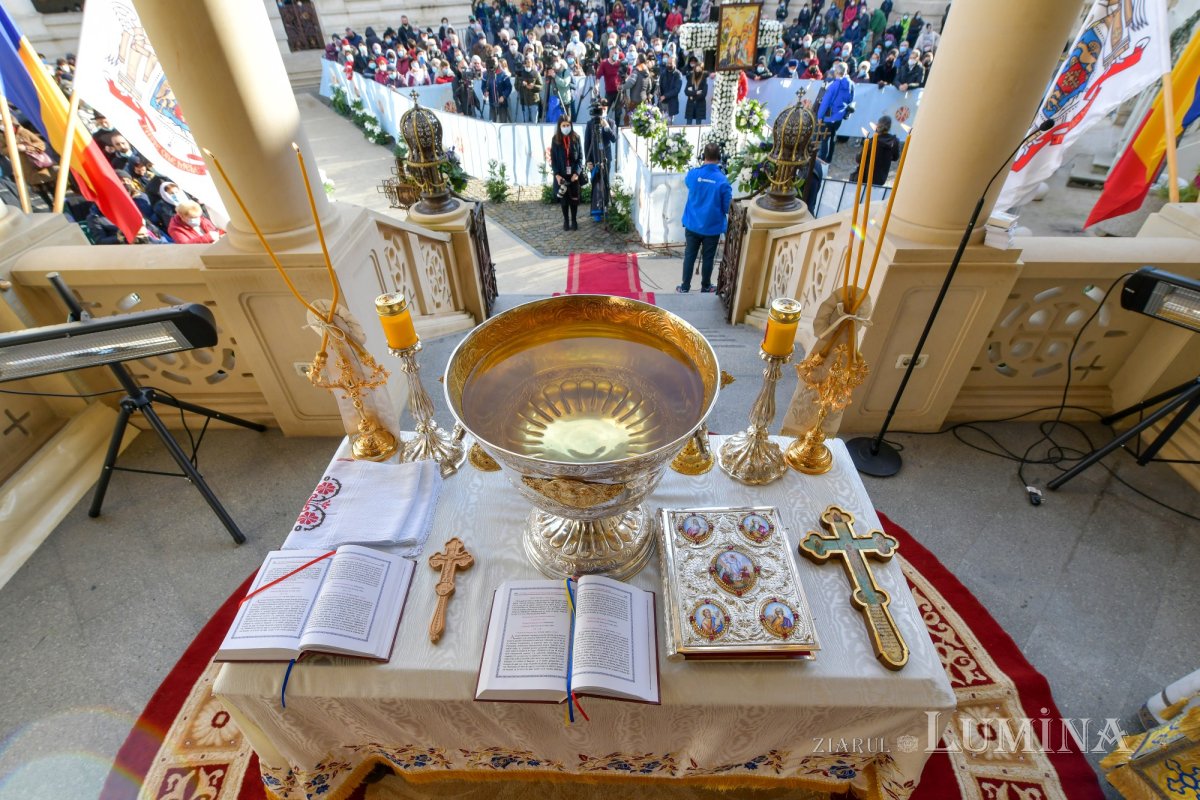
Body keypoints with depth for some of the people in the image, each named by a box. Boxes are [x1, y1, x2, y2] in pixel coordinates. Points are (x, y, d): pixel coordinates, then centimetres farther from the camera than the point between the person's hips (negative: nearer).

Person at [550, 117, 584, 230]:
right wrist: (557, 174, -12)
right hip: (561, 174, 0)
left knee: (574, 198, 4)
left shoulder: (576, 138, 0)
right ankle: (566, 221, 18)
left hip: (574, 174, 0)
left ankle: (574, 220, 18)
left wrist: (577, 172, -12)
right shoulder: (555, 139, -1)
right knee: (564, 198, 6)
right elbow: (553, 159, -1)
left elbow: (580, 157, 0)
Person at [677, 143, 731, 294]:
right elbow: (728, 208, -11)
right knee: (707, 258, 13)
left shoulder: (693, 174, -10)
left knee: (689, 256, 14)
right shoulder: (723, 180, -17)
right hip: (712, 228, -2)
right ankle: (705, 287, 28)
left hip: (692, 225, 2)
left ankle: (685, 287, 22)